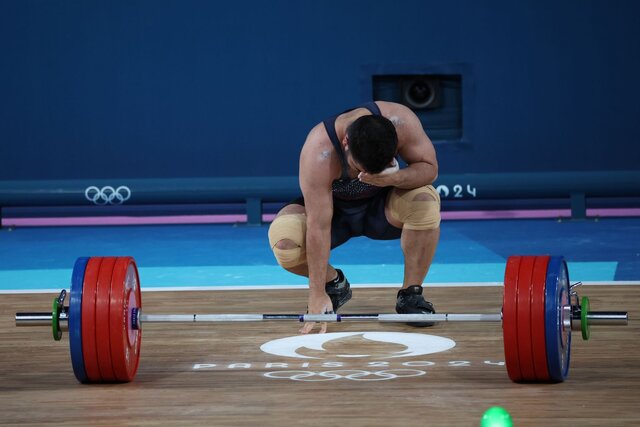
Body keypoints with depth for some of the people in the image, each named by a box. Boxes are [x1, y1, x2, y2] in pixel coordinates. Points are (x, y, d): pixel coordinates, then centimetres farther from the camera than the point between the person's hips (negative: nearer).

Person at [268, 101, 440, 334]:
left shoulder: (401, 121, -30)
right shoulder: (318, 153, -37)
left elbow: (429, 168, -19)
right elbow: (318, 226, -37)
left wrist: (395, 178, -42)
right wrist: (317, 295, -36)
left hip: (382, 205, 1)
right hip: (334, 208, -1)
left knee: (426, 201, -32)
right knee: (283, 240, -31)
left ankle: (410, 294, -11)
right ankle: (334, 283, 3)